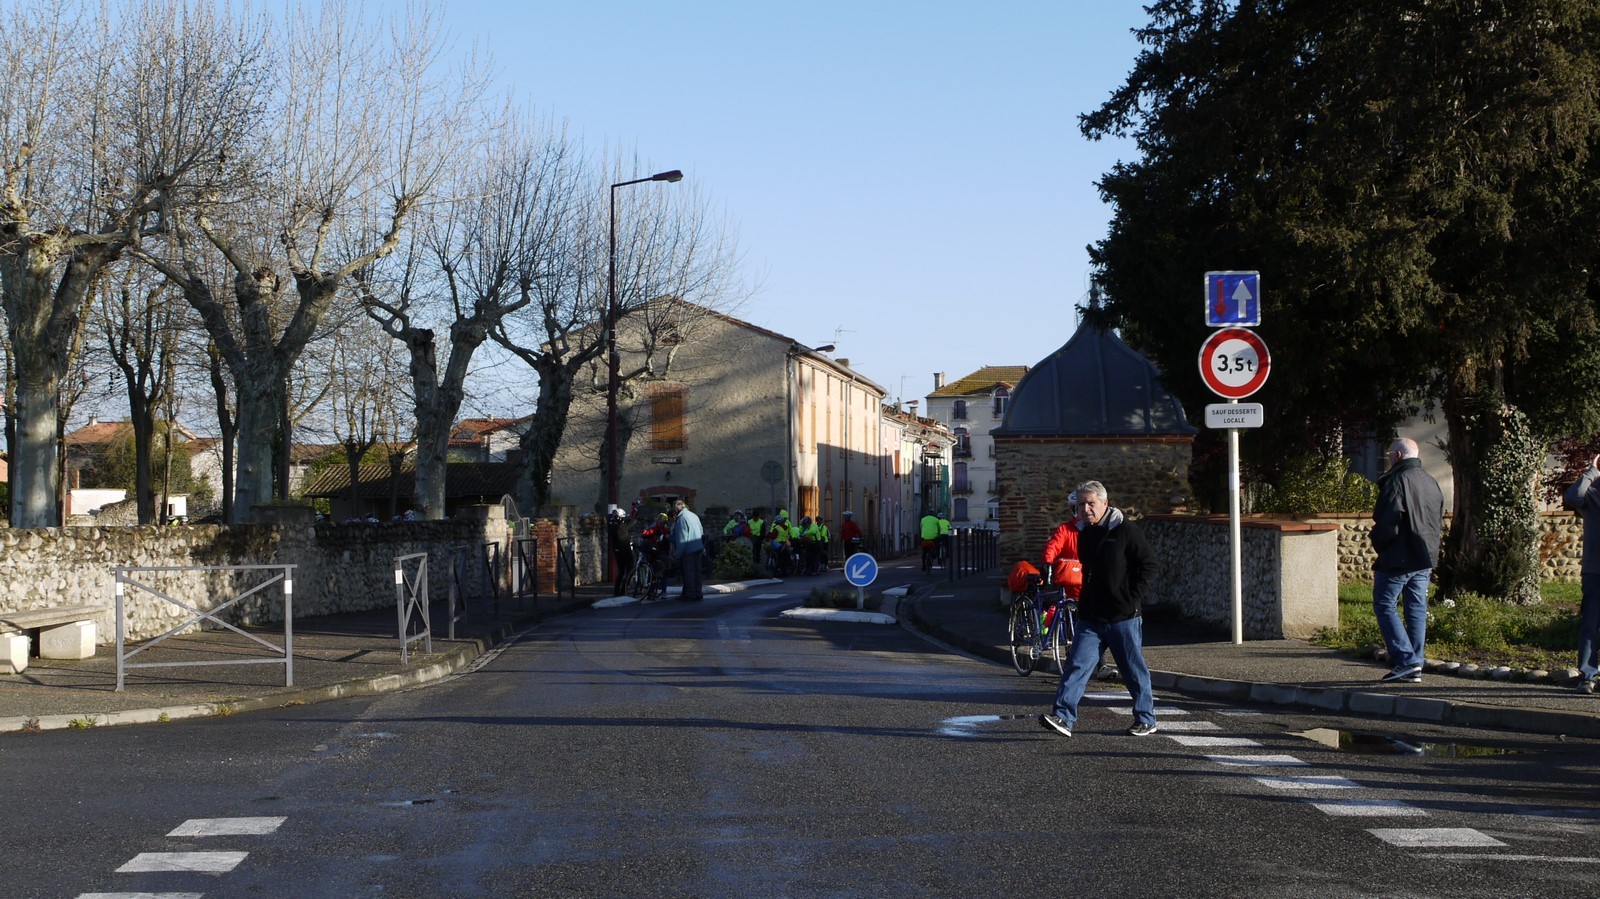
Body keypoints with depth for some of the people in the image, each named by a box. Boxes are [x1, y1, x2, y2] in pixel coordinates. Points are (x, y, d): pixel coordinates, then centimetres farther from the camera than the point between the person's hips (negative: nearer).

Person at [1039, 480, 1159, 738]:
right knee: (1077, 666, -6)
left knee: (1135, 670, 6)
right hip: (1091, 617, 6)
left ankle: (1146, 720, 20)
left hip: (1123, 617, -6)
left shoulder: (1126, 530, -9)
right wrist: (1084, 603, 15)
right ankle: (1063, 717, -12)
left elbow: (1149, 565, -8)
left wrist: (1134, 599, -12)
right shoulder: (1085, 534, 11)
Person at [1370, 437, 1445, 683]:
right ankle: (1415, 668, 9)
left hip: (1398, 558, -8)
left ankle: (1405, 660, -11)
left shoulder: (1396, 481, -14)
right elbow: (1439, 522, 19)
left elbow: (1387, 522, -18)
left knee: (1384, 605, -1)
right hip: (1426, 559, 8)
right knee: (1417, 608, 10)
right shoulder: (1432, 482, 14)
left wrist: (1378, 543, -2)